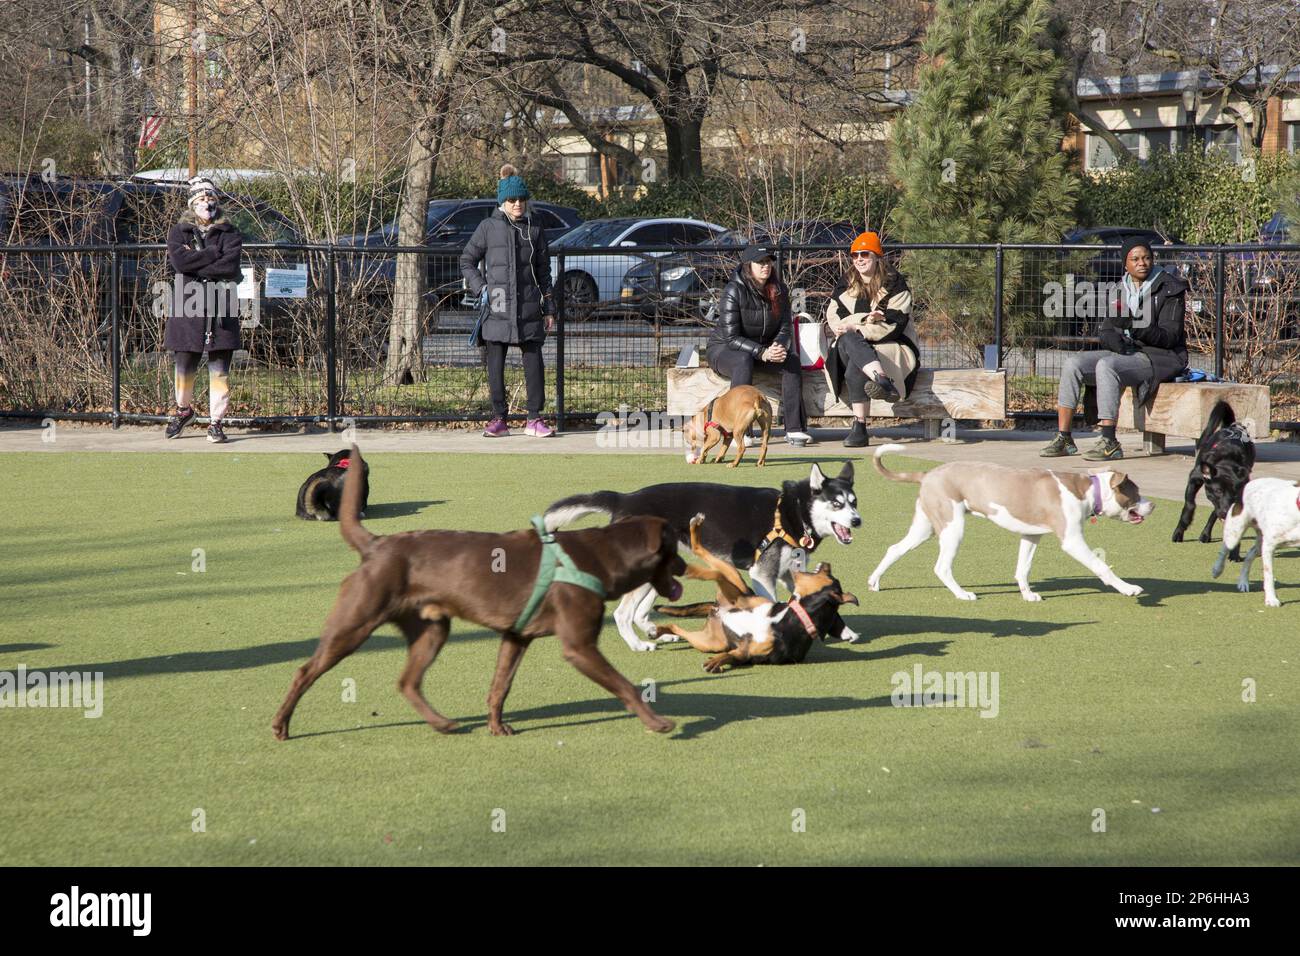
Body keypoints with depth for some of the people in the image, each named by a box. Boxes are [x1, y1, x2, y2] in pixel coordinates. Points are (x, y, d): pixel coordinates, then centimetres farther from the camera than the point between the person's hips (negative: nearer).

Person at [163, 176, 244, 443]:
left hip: (221, 307, 0)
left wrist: (194, 265, -10)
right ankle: (184, 409, 29)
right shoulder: (178, 232, 9)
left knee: (219, 367, -3)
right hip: (187, 307, 0)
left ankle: (216, 421, 1)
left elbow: (231, 267, -8)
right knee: (185, 364, 5)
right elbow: (179, 260, -11)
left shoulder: (229, 233, 8)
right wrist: (214, 254, -9)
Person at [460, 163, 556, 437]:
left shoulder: (533, 230, 10)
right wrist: (481, 289, -4)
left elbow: (543, 270, 14)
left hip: (529, 309, 1)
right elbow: (466, 261, 10)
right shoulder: (489, 227, 4)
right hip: (497, 309, -1)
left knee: (533, 361, -2)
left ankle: (534, 419, 3)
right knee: (496, 364, 1)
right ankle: (499, 419, 8)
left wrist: (548, 308, 10)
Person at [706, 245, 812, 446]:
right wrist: (762, 353, -34)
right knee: (744, 360, -39)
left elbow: (785, 328, -1)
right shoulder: (733, 292, -19)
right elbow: (731, 337, -22)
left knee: (792, 360, -23)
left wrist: (779, 347, -26)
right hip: (723, 349, -5)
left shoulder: (779, 290, -1)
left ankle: (794, 428, -26)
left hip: (764, 348, 5)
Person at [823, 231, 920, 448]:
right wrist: (865, 319, -19)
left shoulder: (894, 284, 2)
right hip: (856, 345, 3)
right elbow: (834, 318, 0)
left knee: (854, 371, -35)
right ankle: (885, 382, -57)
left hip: (891, 346, -3)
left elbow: (894, 324, -10)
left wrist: (855, 327, -20)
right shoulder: (846, 285, 15)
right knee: (847, 340, -37)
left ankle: (859, 427, -45)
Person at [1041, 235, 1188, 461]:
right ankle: (1063, 438, -15)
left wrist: (1136, 328, -29)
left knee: (1106, 366, -33)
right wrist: (1110, 337, -15)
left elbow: (1169, 336, -15)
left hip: (1160, 356, -7)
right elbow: (1105, 330, 10)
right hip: (1125, 353, 7)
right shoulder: (1121, 290, 12)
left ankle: (1109, 443, -36)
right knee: (1073, 364, -13)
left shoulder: (1169, 289, -7)